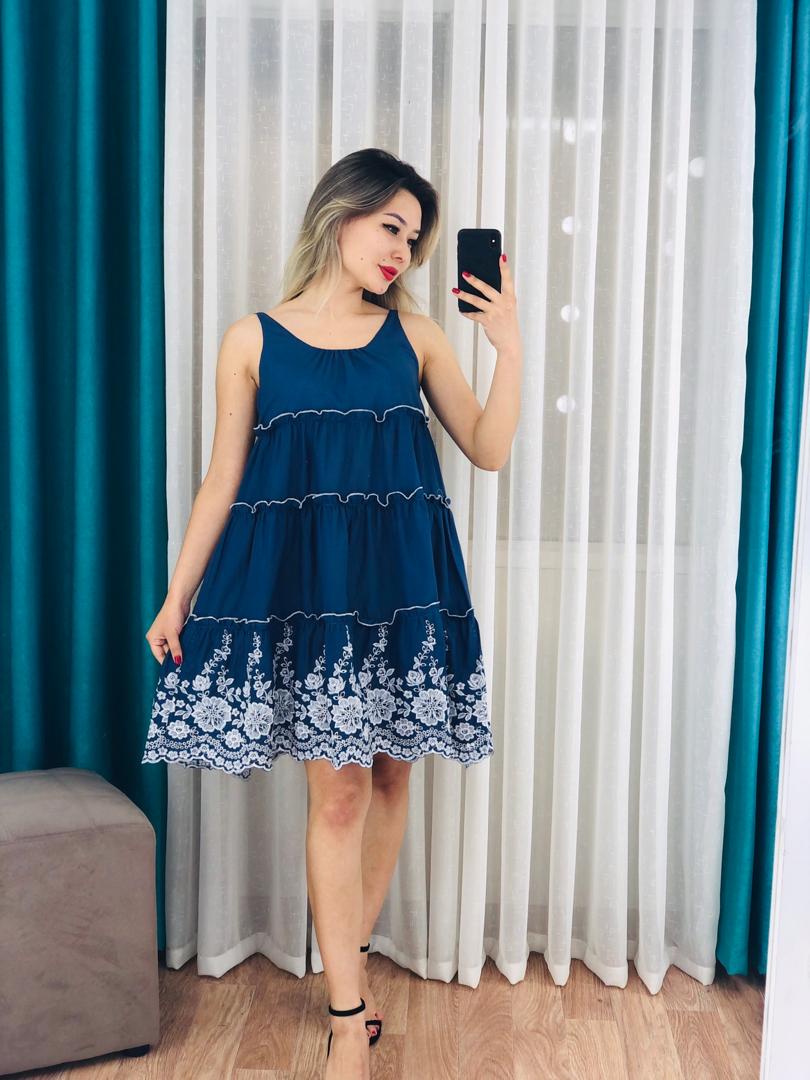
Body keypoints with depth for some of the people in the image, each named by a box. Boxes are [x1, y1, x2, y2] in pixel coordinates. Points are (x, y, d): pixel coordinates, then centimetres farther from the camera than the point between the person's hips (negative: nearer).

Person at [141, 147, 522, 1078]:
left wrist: (509, 346, -4)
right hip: (301, 584, -2)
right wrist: (177, 598, 3)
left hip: (401, 582, 3)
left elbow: (488, 450, 7)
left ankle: (347, 959, 28)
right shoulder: (254, 339, 4)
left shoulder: (415, 334, 9)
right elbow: (223, 481, 5)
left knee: (388, 774, 7)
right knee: (337, 789, -3)